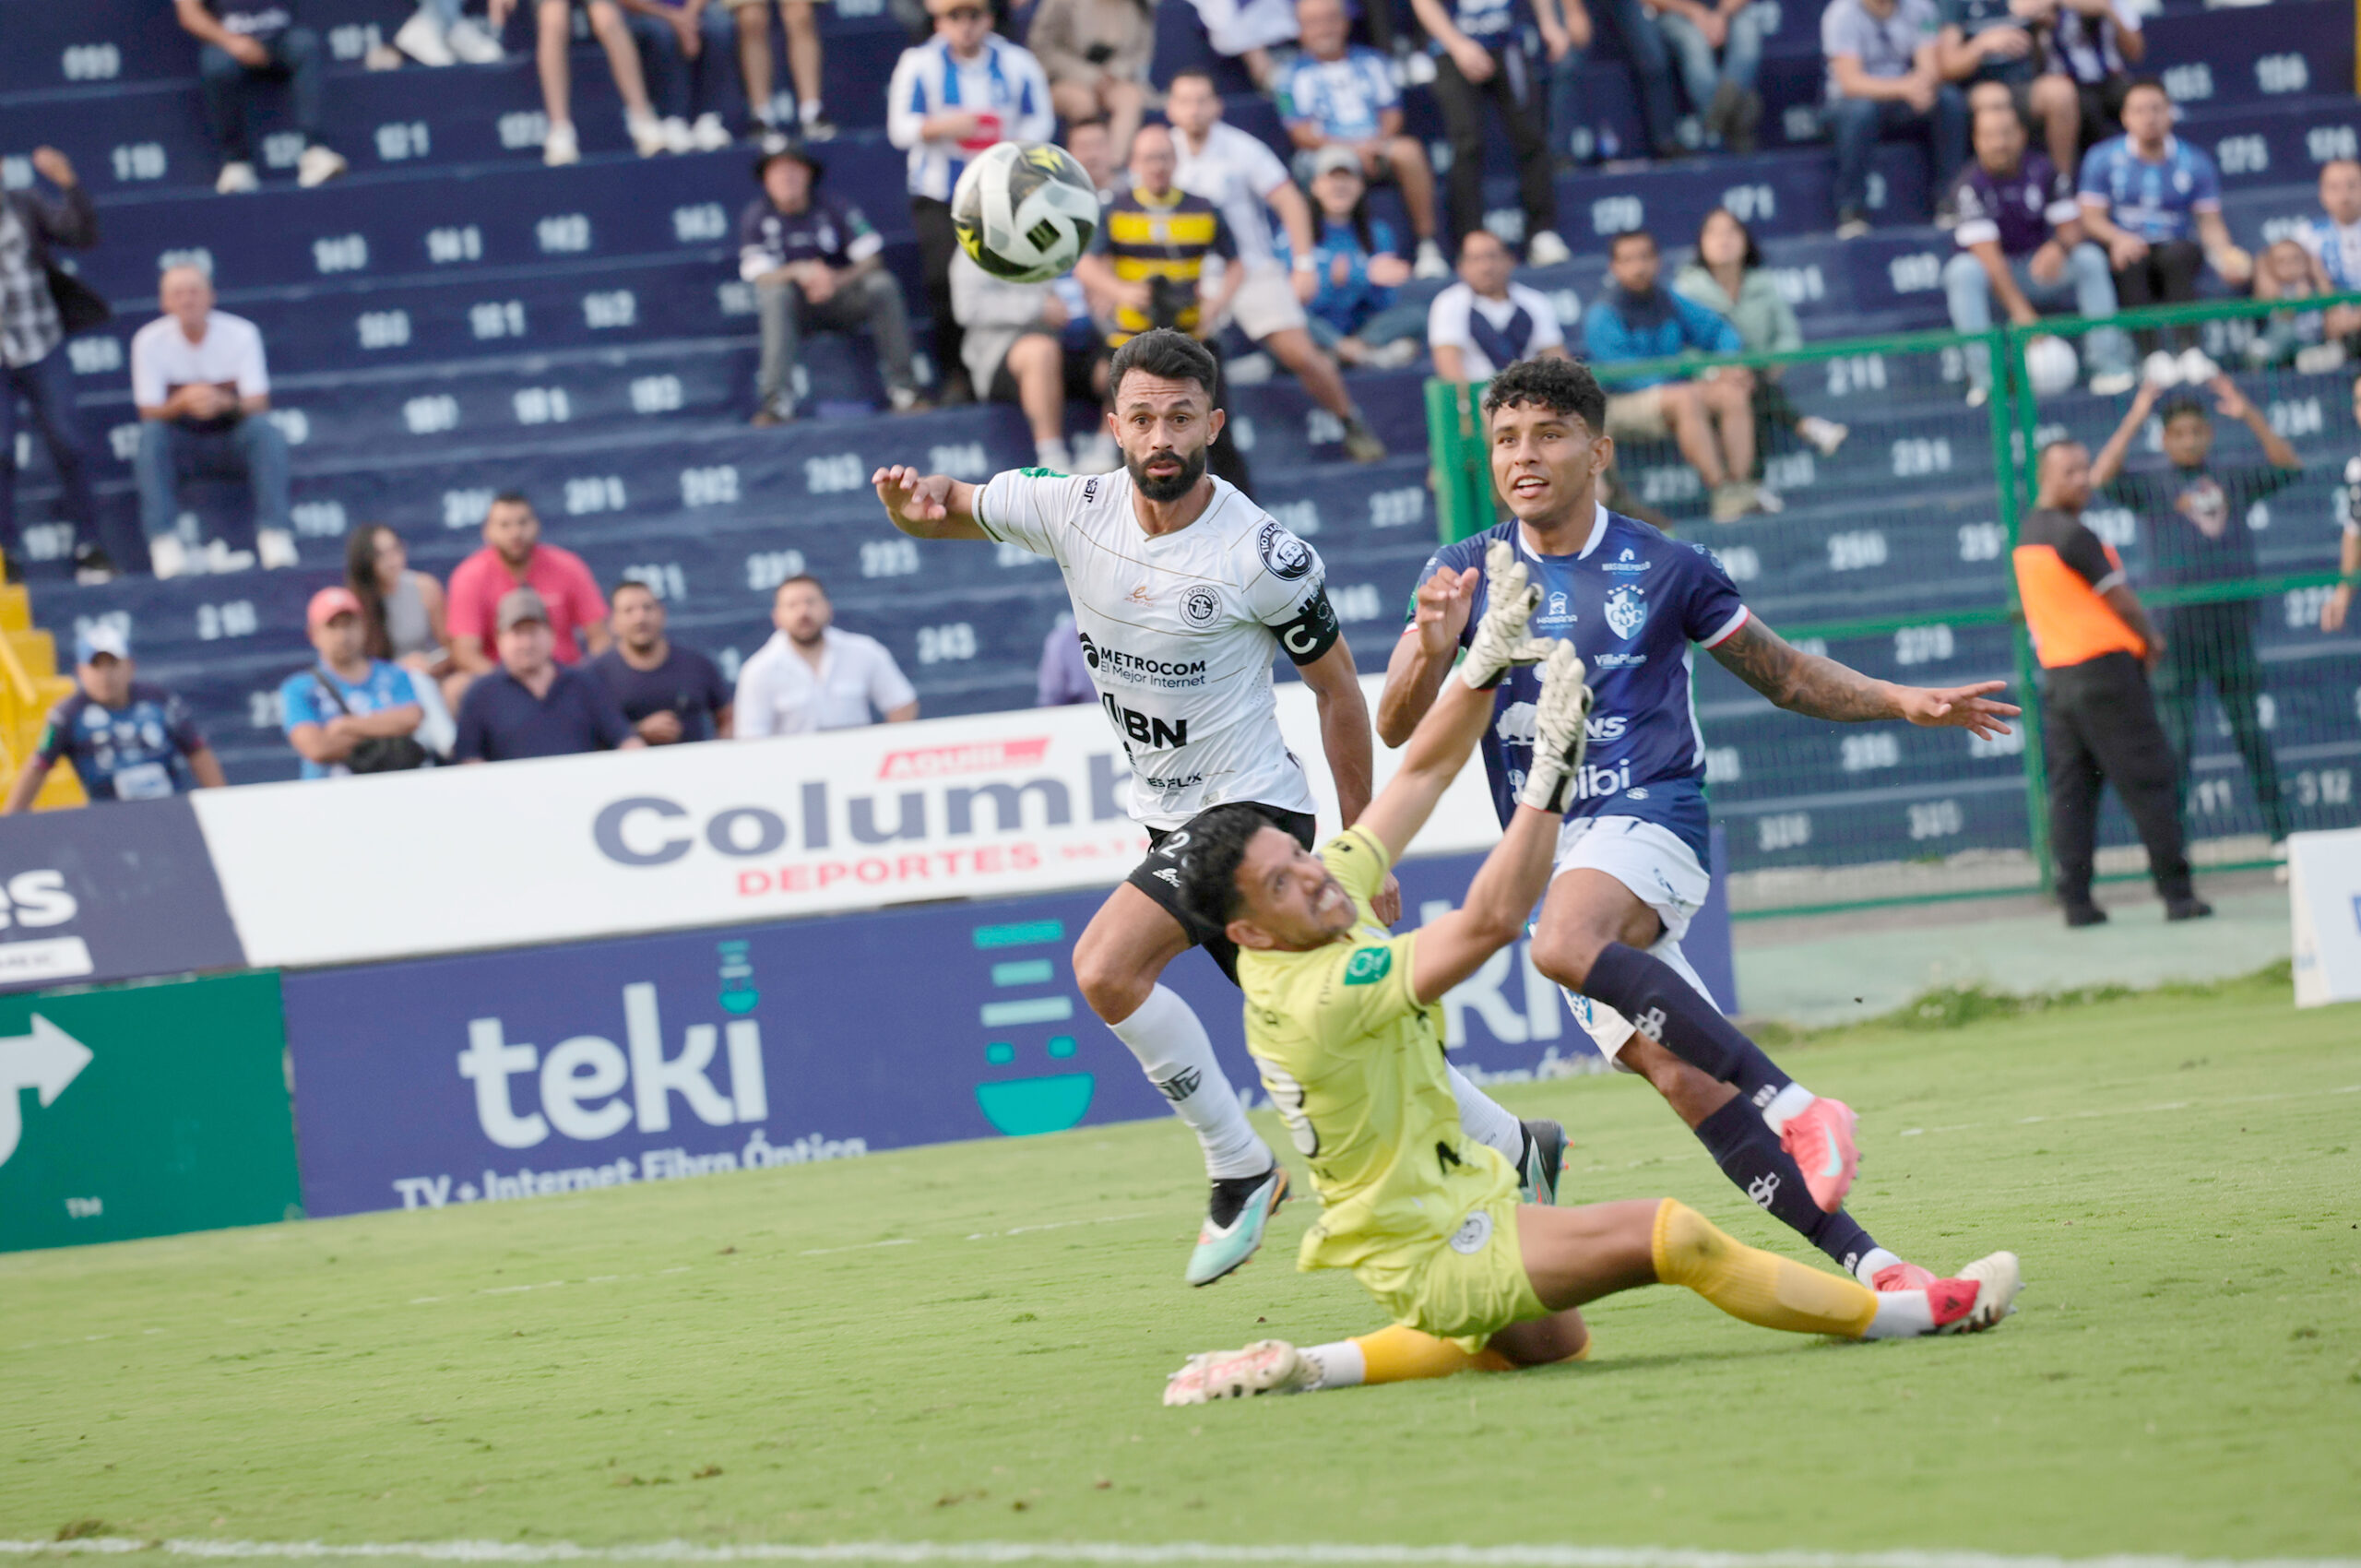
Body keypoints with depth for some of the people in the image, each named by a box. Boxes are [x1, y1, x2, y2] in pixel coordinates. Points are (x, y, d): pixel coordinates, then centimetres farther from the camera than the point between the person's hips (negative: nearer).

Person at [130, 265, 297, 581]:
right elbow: (149, 413, -13)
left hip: (232, 442, 0)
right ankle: (165, 548, -40)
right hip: (180, 446, 0)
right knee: (151, 434, -32)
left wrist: (224, 402, -37)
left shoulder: (241, 334, -9)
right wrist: (182, 403, -36)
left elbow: (258, 406, -15)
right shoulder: (149, 342, -10)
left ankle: (276, 539, -34)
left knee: (265, 430, -30)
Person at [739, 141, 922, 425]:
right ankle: (777, 400, -41)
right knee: (776, 293, -34)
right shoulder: (756, 217, -3)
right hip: (793, 307, -1)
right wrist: (798, 271, -34)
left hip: (841, 297, 1)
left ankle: (903, 388, -23)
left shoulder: (834, 207, -2)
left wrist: (836, 279, -28)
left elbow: (872, 259, -8)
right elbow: (759, 275, -13)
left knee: (883, 284, -26)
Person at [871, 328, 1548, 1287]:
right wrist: (908, 498, -22)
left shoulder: (1264, 556, -19)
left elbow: (1337, 688, -7)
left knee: (1106, 967, -23)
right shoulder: (1071, 509, -8)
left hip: (1251, 807, -6)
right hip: (1168, 814, 6)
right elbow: (943, 510, 4)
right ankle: (1510, 1150, 29)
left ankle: (1240, 1168, -7)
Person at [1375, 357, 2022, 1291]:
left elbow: (1784, 675, 14)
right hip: (1550, 849, 3)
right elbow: (1396, 729, -1)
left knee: (1564, 946, -36)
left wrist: (1908, 703, 1)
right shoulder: (1467, 573, 7)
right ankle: (1860, 1260, -7)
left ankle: (1791, 1105, -34)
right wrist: (1432, 649, -22)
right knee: (1680, 1079, -10)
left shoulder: (1664, 569, 3)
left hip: (1651, 816, -3)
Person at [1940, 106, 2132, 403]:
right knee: (1962, 270, -34)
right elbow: (1987, 252, -26)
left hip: (2041, 265, 3)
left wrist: (2060, 247, -33)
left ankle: (2109, 364, -26)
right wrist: (2020, 310, -38)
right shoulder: (1969, 186, -17)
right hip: (1994, 277, -3)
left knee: (2090, 258, -20)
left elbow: (2072, 225, -5)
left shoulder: (2042, 171, -4)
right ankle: (1983, 376, -40)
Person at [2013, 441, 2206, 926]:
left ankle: (2075, 898, 1)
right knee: (2147, 779, -3)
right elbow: (2119, 598, -9)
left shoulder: (2026, 535, 12)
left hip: (2055, 675, 8)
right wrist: (2152, 640, 9)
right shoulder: (2072, 535, -15)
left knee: (2070, 786, 5)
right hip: (2105, 665, -8)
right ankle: (2176, 892, -3)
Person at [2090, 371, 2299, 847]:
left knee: (2251, 731, 6)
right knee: (2174, 737, -1)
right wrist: (2134, 421, -15)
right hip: (2175, 625, -2)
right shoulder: (2151, 486, 4)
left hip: (2232, 625, 2)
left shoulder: (2235, 481, 10)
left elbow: (2288, 467, 1)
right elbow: (2101, 478, -11)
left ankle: (2279, 828, 10)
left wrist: (2248, 414, -5)